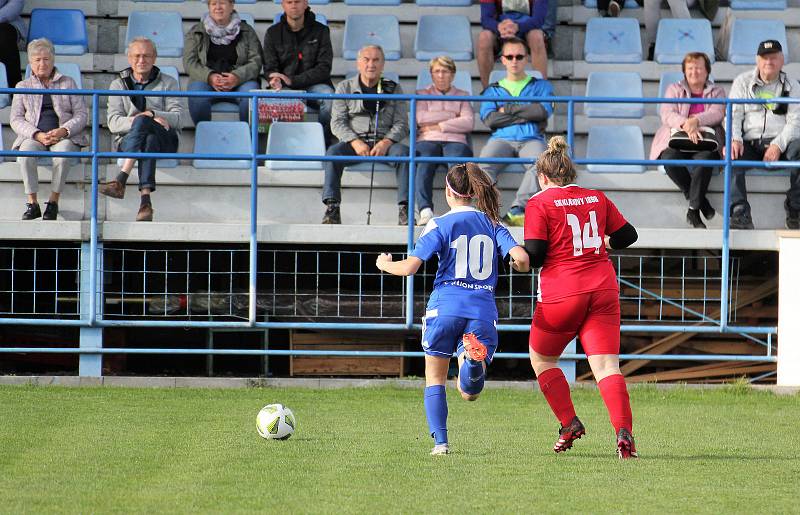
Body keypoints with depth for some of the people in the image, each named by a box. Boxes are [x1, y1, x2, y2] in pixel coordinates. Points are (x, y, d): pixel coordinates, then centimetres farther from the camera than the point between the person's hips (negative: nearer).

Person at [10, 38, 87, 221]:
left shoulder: (68, 83, 15)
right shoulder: (23, 86, 17)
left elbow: (82, 115, 7)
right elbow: (16, 119, 6)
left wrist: (63, 131, -13)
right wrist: (37, 135, -12)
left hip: (63, 136, -1)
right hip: (33, 136, 1)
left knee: (63, 153, -37)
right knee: (25, 154, -34)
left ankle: (53, 202, -28)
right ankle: (32, 204, -28)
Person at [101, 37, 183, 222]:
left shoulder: (168, 83, 16)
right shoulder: (118, 85, 17)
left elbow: (177, 118, 2)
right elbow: (113, 122, 1)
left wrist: (152, 115, -16)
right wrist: (142, 120, -15)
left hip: (165, 140, -1)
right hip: (127, 140, 1)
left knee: (142, 121, -35)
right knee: (148, 140, -36)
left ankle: (121, 180, -48)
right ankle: (145, 198, -52)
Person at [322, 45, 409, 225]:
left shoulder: (393, 89, 12)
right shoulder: (345, 87, 12)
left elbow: (401, 124, 5)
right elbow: (337, 123, 3)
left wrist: (385, 143, -16)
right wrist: (355, 142, -16)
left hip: (385, 142, 0)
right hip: (354, 142, 0)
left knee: (403, 152, -32)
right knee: (333, 153, -31)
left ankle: (405, 210, -36)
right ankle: (331, 208, -36)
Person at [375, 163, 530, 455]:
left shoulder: (440, 225, 1)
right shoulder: (492, 224, 11)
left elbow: (409, 267, -6)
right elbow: (521, 259, -3)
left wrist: (385, 264, 15)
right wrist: (518, 265, 22)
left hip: (445, 307, -2)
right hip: (483, 309, 2)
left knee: (434, 379, 15)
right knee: (469, 393, 3)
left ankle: (440, 442, 1)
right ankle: (474, 360, -32)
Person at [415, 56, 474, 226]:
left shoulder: (462, 96, 26)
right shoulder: (422, 94, 27)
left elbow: (468, 123, 7)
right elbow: (421, 119, 6)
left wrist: (439, 126, 0)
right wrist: (452, 116, 8)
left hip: (455, 141, 0)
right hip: (428, 141, 0)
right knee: (424, 164, -37)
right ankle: (425, 210, -52)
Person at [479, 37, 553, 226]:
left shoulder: (540, 86, 22)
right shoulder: (493, 90, 24)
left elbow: (543, 111, 1)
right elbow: (489, 119, 4)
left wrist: (509, 109, 4)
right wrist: (526, 115, 1)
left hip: (531, 139, -1)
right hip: (501, 139, 1)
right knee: (485, 164, -34)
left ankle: (518, 209, -45)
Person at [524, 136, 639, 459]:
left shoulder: (539, 204, -3)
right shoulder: (597, 199, 11)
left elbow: (534, 255, -10)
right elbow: (628, 236, 20)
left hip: (561, 296, -4)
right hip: (603, 291, 4)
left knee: (542, 360, 18)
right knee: (606, 366, -5)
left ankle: (569, 424, 8)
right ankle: (624, 431, -24)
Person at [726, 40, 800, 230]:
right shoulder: (742, 82, 14)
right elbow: (733, 114, 5)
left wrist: (778, 145, -19)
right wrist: (734, 139, -17)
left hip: (781, 144, -1)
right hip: (750, 143, 1)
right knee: (731, 156, -33)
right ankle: (740, 213, -39)